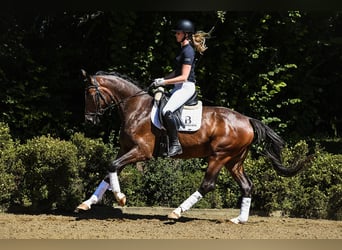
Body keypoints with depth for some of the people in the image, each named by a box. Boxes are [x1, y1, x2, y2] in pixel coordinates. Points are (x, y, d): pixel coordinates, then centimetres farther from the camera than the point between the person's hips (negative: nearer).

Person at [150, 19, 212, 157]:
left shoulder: (188, 51, -16)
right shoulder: (183, 49, 16)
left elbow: (183, 77, -21)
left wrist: (164, 82, -19)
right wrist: (162, 79, 8)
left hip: (186, 87, -11)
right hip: (179, 87, 11)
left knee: (167, 111, -28)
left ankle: (175, 144, -23)